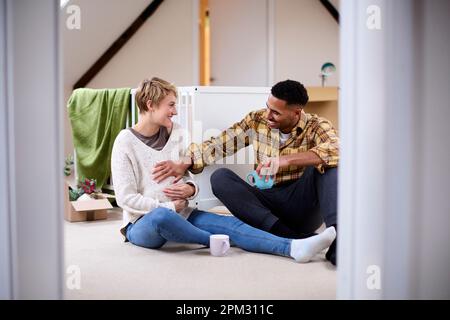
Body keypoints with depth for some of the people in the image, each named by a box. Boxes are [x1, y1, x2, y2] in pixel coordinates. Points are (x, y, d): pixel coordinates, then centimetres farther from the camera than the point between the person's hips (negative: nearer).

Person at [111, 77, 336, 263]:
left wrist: (190, 188, -7)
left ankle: (293, 247, -37)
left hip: (179, 213, 5)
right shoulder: (126, 142, -9)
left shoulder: (174, 134, 8)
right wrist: (169, 207, -14)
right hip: (142, 222, -5)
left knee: (230, 223, -19)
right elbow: (126, 198, -13)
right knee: (161, 217, -42)